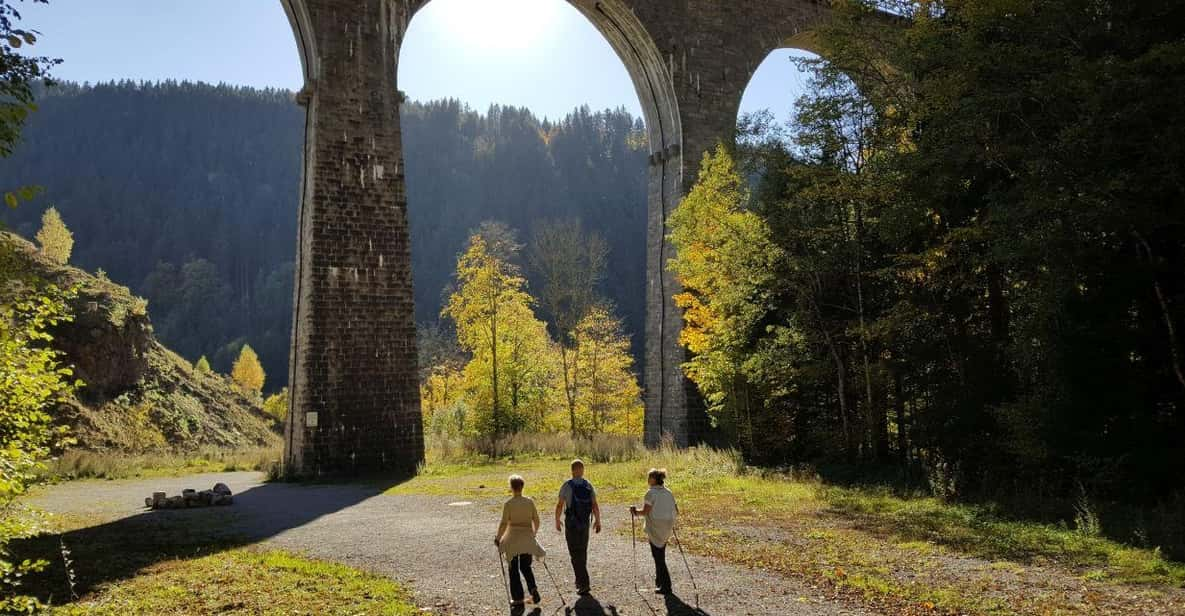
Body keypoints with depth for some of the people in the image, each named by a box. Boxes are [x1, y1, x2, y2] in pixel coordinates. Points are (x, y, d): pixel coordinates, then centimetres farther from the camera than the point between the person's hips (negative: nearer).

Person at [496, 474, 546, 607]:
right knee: (525, 566, 19)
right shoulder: (529, 502, -1)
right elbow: (536, 521, 5)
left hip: (513, 538, -3)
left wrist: (498, 538, 0)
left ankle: (518, 598, 13)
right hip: (528, 538, 3)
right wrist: (533, 534, 21)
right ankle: (533, 588, -5)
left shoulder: (508, 504, -11)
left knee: (514, 569, 11)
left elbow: (503, 523, -12)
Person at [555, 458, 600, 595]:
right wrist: (597, 521, 10)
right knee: (583, 552, 18)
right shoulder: (588, 485, 0)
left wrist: (557, 521, 6)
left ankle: (584, 583, -10)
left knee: (575, 554, -1)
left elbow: (560, 505, -7)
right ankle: (581, 581, 29)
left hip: (571, 523, -4)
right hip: (585, 523, 4)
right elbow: (595, 505, -2)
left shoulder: (567, 485, -9)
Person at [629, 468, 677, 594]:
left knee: (659, 558, 1)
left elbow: (645, 512, -18)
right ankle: (660, 582, 31)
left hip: (655, 529, -7)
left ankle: (666, 586, 3)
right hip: (667, 528, 7)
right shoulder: (668, 493, 7)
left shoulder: (651, 492, -13)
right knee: (660, 556, 21)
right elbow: (676, 512, 8)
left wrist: (635, 510, -1)